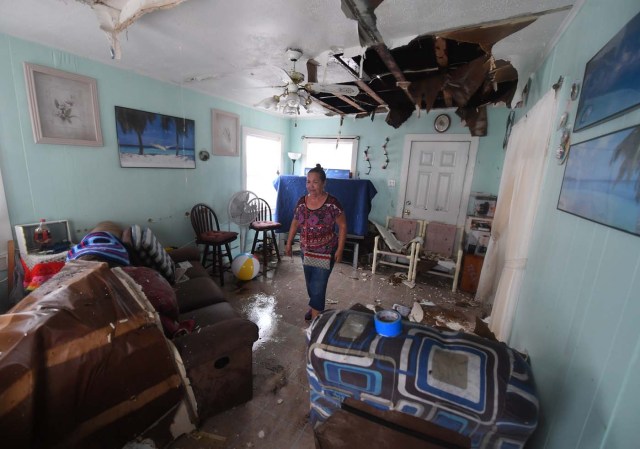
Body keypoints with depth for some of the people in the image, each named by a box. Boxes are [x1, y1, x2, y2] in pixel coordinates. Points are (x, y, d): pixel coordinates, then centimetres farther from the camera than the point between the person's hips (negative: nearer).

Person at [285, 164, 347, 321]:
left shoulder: (332, 203, -16)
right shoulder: (301, 201, -1)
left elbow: (342, 226, -10)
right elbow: (295, 223, 10)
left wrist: (340, 249, -13)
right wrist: (289, 243, 11)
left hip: (325, 252, -5)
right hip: (306, 251, 5)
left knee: (318, 286, -3)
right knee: (310, 283, 20)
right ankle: (315, 307, 44)